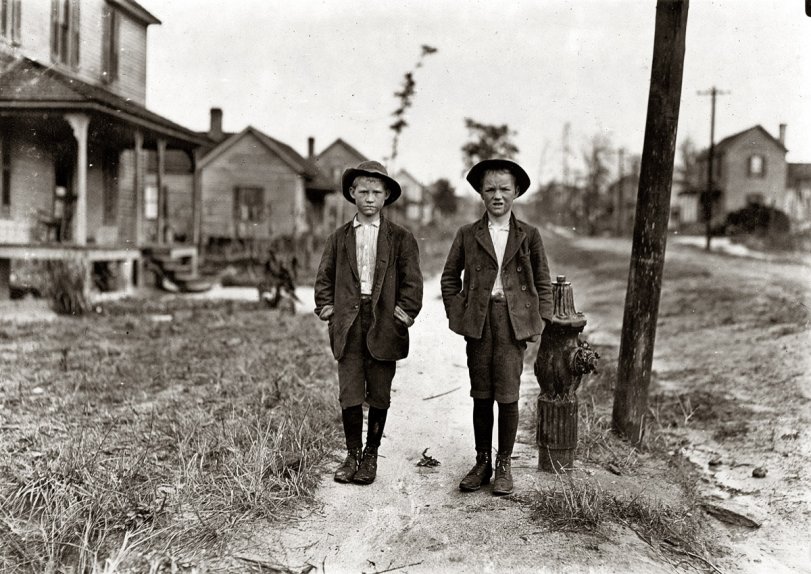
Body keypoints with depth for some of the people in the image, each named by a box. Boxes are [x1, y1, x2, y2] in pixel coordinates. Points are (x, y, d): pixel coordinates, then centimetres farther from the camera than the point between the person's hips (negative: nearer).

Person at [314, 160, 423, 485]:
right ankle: (352, 455, 16)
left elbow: (412, 280, 3)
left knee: (379, 395, 6)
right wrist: (326, 307, 3)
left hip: (384, 323, -1)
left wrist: (405, 312, -6)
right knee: (349, 394, 1)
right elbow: (325, 276, 15)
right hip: (348, 323, 1)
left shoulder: (401, 238, 5)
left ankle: (371, 455, 21)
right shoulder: (340, 237, 11)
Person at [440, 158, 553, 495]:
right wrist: (455, 313, 3)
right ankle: (482, 463, 20)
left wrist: (541, 320, 3)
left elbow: (543, 283, 12)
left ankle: (504, 465, 14)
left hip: (514, 322, -1)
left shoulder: (529, 236, 6)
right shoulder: (467, 235, 7)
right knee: (481, 396, 8)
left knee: (508, 396, -1)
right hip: (479, 322, 1)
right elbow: (450, 277, 14)